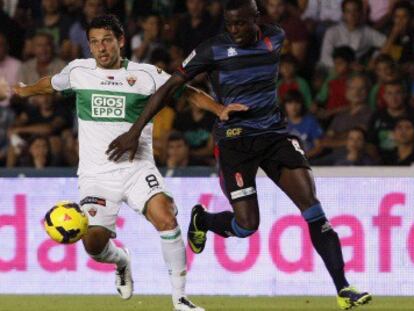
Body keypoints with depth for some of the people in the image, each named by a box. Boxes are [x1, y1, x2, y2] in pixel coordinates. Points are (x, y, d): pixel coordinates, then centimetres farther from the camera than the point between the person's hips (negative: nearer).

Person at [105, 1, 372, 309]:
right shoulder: (213, 50, -11)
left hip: (274, 134, 3)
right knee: (246, 225, -8)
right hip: (235, 141, -3)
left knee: (312, 207, -12)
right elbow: (168, 88, -7)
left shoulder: (275, 38, 0)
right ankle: (202, 220, 28)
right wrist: (135, 131, -10)